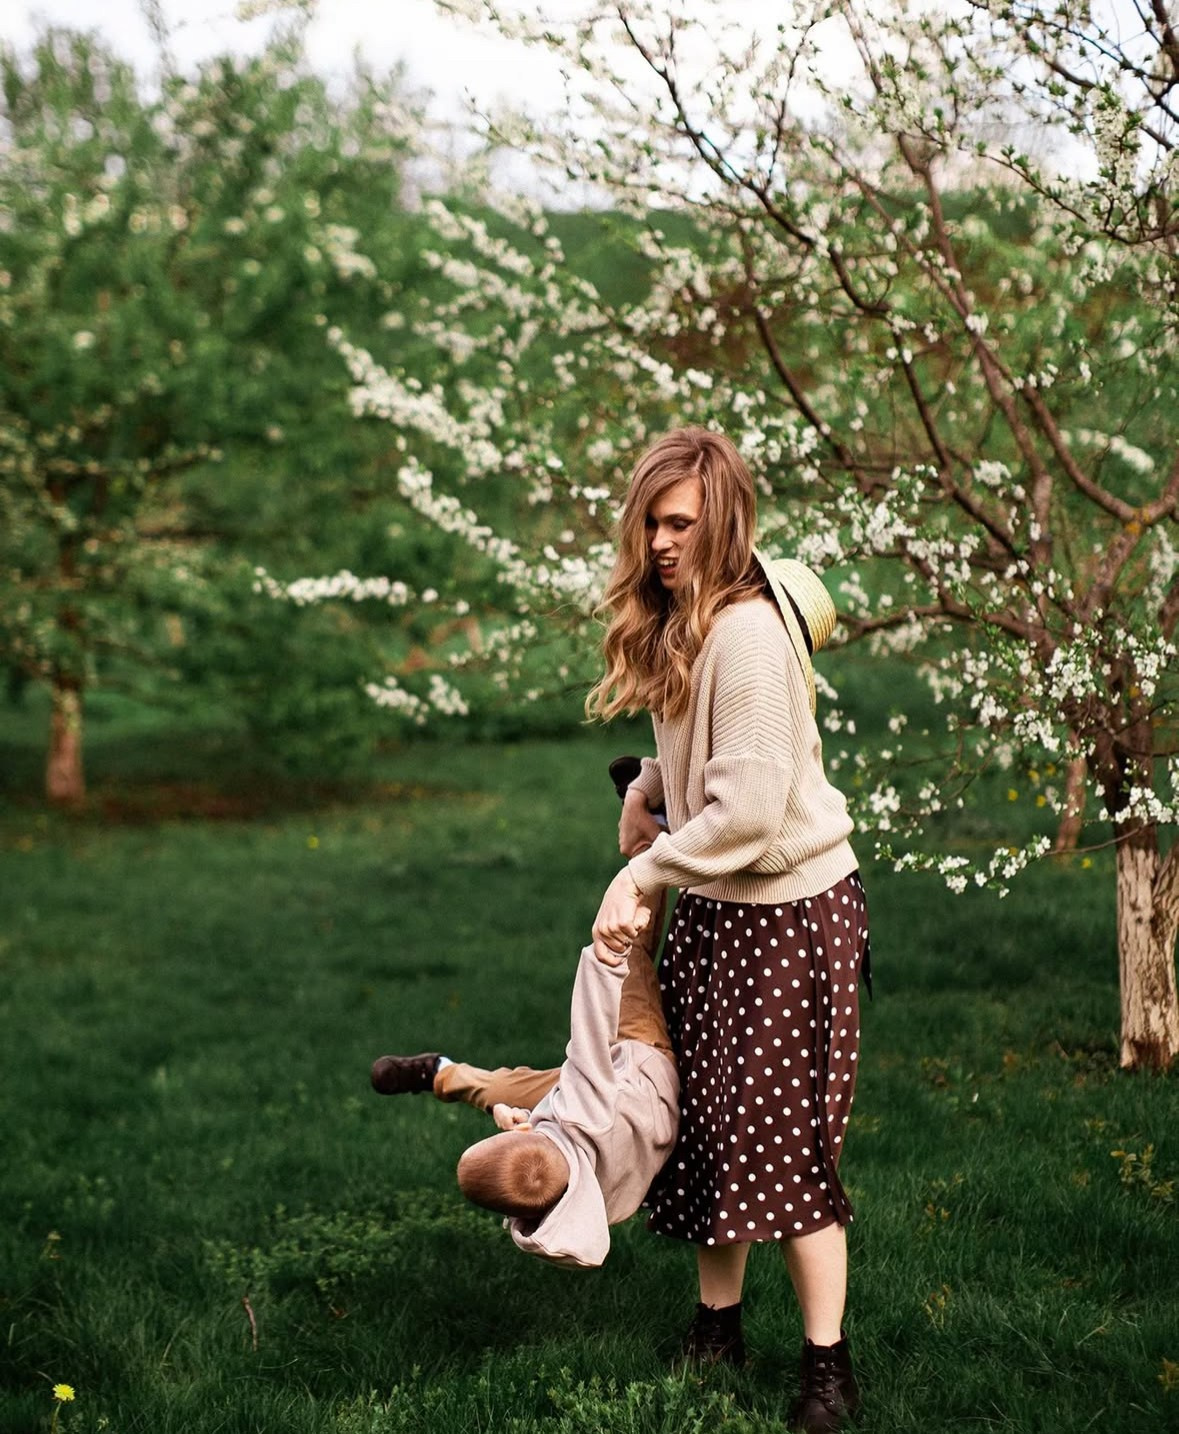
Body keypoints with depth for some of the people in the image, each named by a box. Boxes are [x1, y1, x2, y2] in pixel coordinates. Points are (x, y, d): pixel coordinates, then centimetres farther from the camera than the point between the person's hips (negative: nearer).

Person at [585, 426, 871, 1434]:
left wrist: (639, 876, -20)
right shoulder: (680, 619, 6)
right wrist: (647, 787, 7)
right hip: (713, 906, 9)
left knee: (783, 1140, -3)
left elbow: (749, 806, -27)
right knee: (706, 1119, 12)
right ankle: (718, 1325, 25)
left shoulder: (747, 632, -23)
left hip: (788, 909, -8)